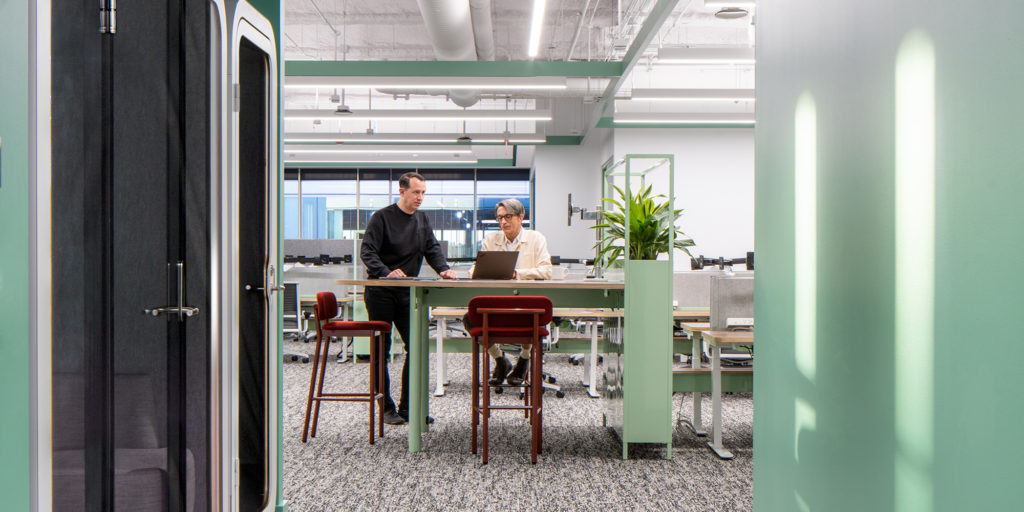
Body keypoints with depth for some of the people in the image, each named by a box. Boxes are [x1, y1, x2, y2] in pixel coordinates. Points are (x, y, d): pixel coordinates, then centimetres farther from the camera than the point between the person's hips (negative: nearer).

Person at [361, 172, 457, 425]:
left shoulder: (422, 219, 11)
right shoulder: (382, 217, -6)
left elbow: (432, 249, 10)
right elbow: (367, 252, -13)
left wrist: (443, 269, -11)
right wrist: (387, 272, -30)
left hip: (408, 292, 5)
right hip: (380, 292, -5)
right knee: (381, 349, 1)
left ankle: (408, 407, 7)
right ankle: (385, 407, 10)